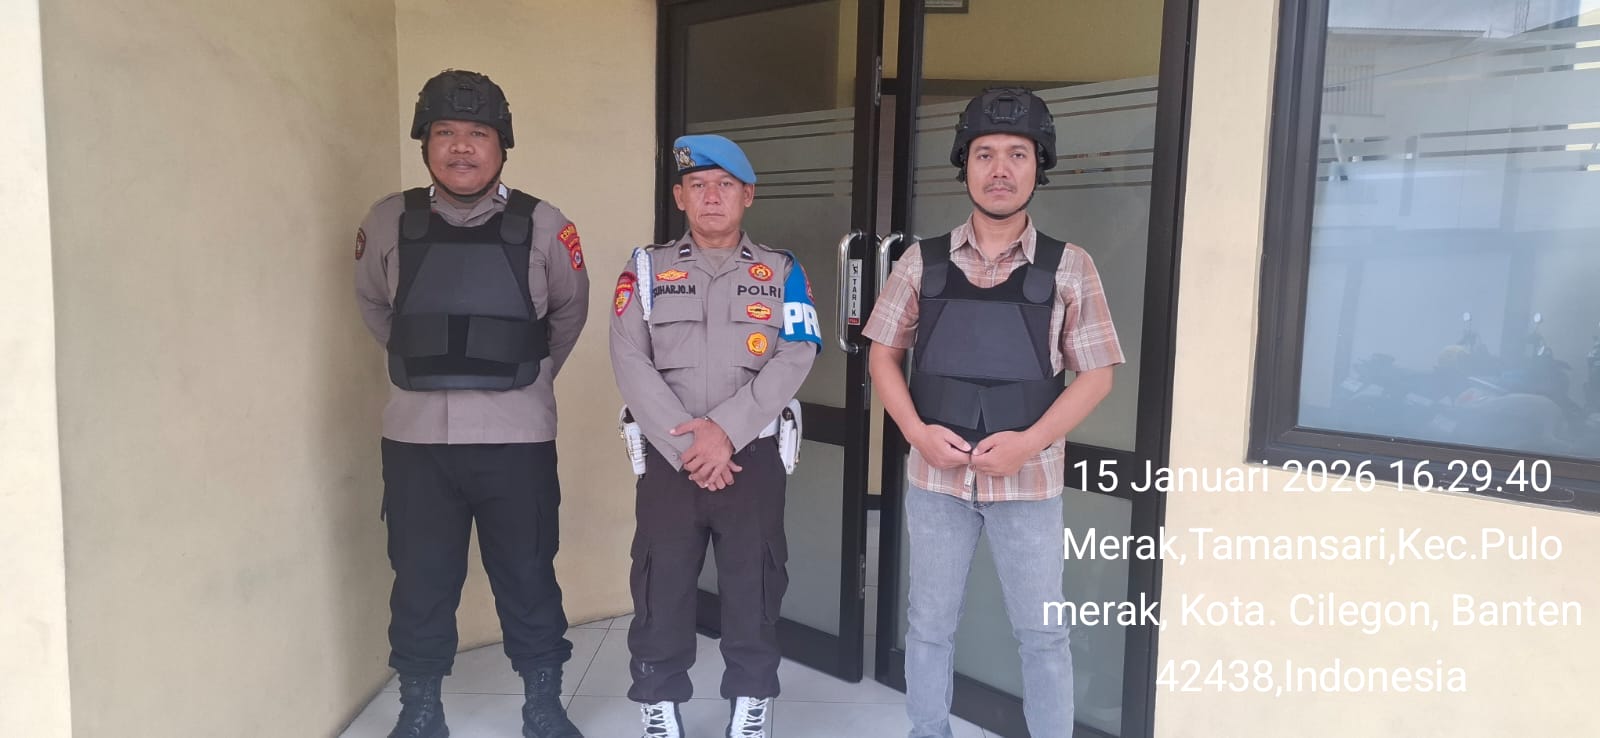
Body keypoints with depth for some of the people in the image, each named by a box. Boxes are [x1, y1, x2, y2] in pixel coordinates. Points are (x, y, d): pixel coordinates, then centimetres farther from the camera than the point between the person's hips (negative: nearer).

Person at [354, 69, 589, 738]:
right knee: (420, 581, 11)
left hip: (516, 437, -1)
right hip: (416, 437, 2)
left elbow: (568, 313, 13)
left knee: (527, 578, 9)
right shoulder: (388, 223, 1)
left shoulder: (544, 228, -4)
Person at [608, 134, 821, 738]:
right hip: (668, 458, 0)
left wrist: (726, 430, -16)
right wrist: (687, 446, -13)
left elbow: (795, 359, -6)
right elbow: (630, 363, -4)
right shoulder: (646, 269, 7)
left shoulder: (782, 272, 7)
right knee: (661, 592, 6)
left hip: (753, 456, 0)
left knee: (753, 592, 7)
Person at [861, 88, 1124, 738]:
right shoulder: (922, 262, 1)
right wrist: (919, 432, -9)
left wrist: (1028, 443, -14)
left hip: (1028, 480, -1)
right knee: (929, 626, 14)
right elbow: (883, 354, 7)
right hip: (935, 475, 2)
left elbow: (1096, 374, -1)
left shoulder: (1069, 269, -2)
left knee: (1042, 633, 11)